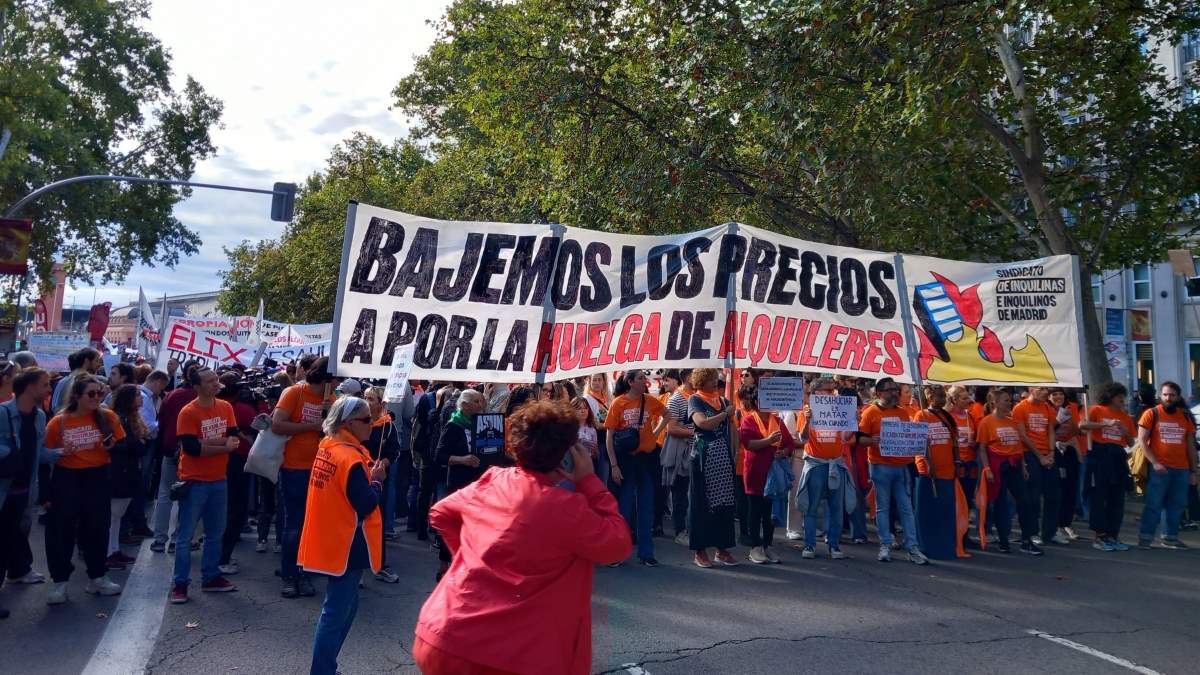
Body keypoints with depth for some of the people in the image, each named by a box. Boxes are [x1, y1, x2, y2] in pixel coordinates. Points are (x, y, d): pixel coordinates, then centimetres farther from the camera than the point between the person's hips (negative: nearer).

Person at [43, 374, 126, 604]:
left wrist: (112, 446, -17)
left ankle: (97, 578, 23)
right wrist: (61, 453, -18)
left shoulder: (107, 417, -3)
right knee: (62, 531, 1)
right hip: (66, 480, -1)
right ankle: (59, 582, 14)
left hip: (98, 478, 1)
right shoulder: (58, 422, -5)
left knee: (98, 528, 9)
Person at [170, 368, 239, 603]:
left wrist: (206, 442, -20)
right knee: (185, 536, 3)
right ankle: (180, 584, 12)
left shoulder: (225, 407, 2)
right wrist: (223, 446, -15)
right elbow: (192, 448, -21)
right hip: (194, 481, -6)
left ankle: (211, 578, 27)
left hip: (219, 480, 6)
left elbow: (234, 439, -6)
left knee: (216, 533, 14)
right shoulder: (188, 412, -13)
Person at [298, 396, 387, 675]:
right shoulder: (351, 459, -22)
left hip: (331, 540, 10)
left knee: (346, 604, 21)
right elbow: (366, 506, -22)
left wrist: (368, 475, 3)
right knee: (337, 612, 1)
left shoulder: (327, 448, 6)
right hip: (347, 545, -10)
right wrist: (377, 480, -8)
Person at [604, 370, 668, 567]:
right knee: (624, 507, 6)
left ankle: (646, 553, 20)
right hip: (625, 459, -3)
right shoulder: (618, 403, -8)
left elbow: (666, 414, 21)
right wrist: (614, 465, -12)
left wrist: (656, 431, 5)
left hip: (647, 457, 3)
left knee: (646, 508, 10)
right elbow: (609, 437, -7)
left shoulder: (650, 401, -1)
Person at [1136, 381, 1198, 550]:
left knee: (1177, 505, 8)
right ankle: (1145, 537, 0)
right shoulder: (1151, 414, -1)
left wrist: (1193, 470, 10)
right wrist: (1155, 462, -14)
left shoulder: (1186, 416, 11)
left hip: (1182, 469, 4)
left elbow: (1190, 445, 14)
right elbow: (1142, 441, -5)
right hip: (1159, 468, -4)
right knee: (1154, 504, -4)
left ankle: (1170, 537, 19)